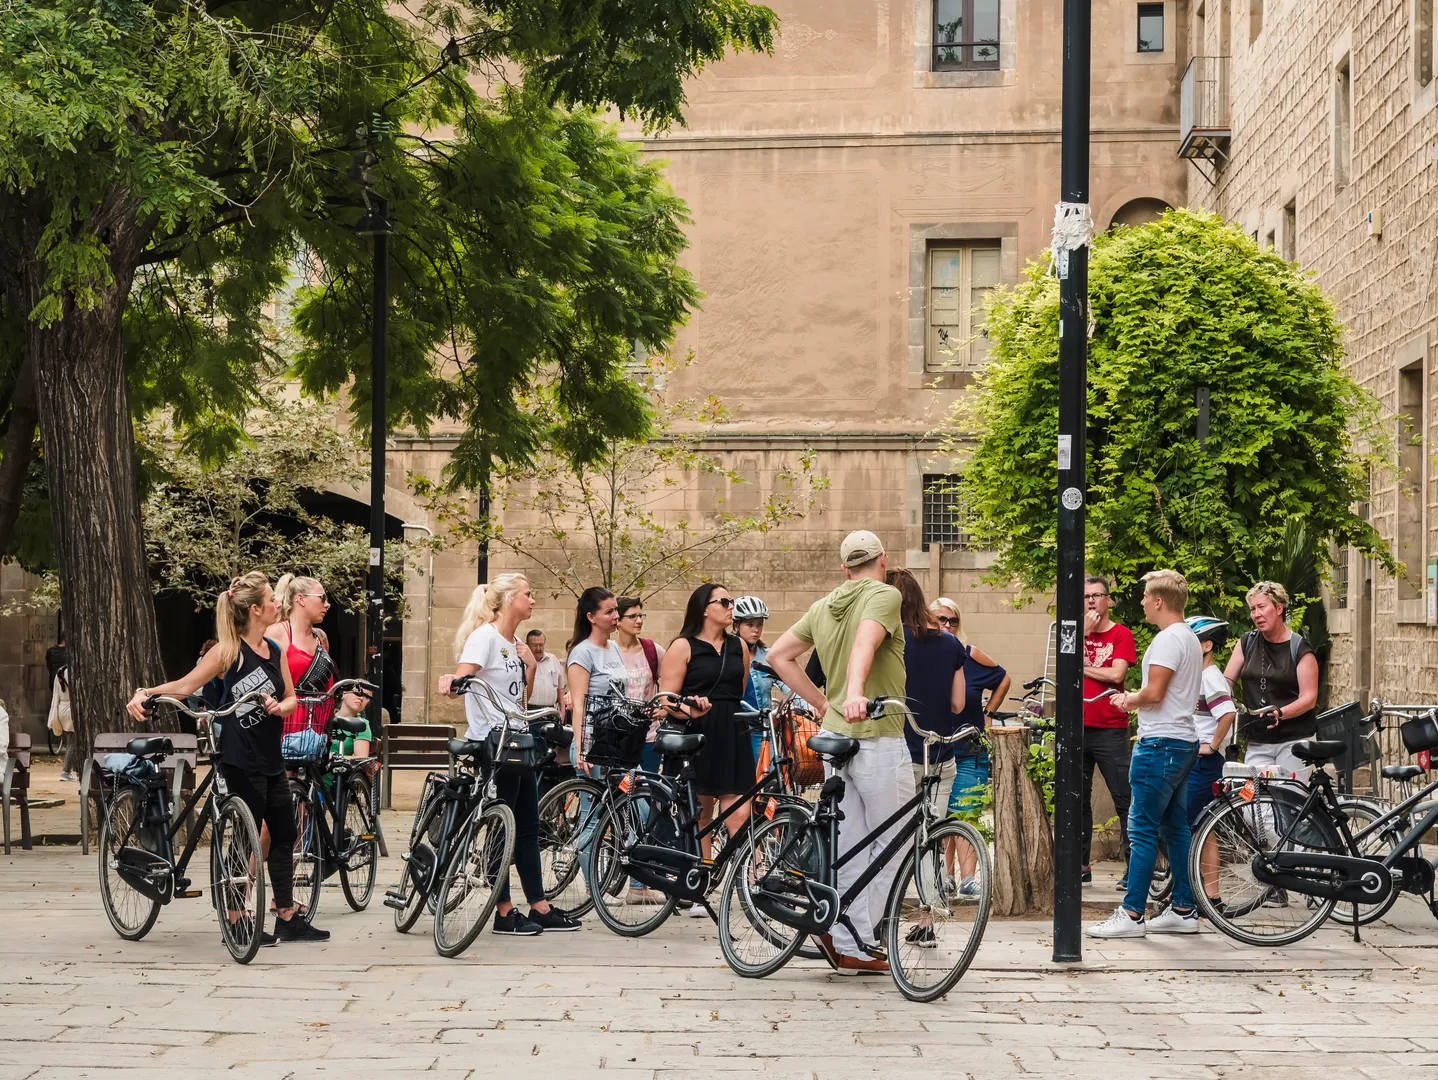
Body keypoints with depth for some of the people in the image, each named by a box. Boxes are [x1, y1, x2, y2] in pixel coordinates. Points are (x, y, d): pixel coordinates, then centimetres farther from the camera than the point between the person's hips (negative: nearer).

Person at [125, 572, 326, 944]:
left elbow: (291, 697, 14)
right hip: (241, 760, -7)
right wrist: (145, 693, -28)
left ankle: (288, 920, 18)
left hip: (271, 759, 8)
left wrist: (278, 706, -9)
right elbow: (187, 684, -14)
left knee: (284, 835, 10)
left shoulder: (274, 650, 9)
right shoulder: (230, 651, -12)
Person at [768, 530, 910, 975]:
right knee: (891, 845, 3)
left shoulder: (823, 607, 13)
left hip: (835, 735, 7)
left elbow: (779, 656, 14)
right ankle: (856, 942, -2)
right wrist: (854, 694, -44)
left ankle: (846, 945, 9)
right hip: (878, 737, -7)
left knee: (849, 846, 11)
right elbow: (865, 642, -28)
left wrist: (823, 704, 15)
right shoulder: (884, 595, -8)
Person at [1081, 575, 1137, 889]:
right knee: (1077, 801, 9)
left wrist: (1082, 666, -4)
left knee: (1125, 800, -6)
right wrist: (1084, 631, -7)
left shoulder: (1121, 634, 1)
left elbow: (1116, 674, -13)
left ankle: (1134, 867, -5)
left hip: (1110, 730, -5)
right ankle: (1081, 865, 16)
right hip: (1076, 728, 5)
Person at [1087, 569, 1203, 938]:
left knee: (1142, 829, -9)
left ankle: (1131, 914, -9)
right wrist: (1134, 700, 12)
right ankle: (1184, 910, 14)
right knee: (1175, 828, 12)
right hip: (1184, 739, 10)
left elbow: (1154, 692, -22)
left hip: (1160, 743, -10)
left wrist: (1130, 699, -3)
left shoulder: (1168, 639, -14)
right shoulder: (1190, 638, 18)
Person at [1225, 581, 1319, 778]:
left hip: (1294, 740, -4)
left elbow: (1309, 698, -8)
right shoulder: (1247, 643, 13)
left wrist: (1280, 713, -24)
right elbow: (1226, 680, 9)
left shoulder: (1300, 649, -2)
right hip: (1258, 743, 4)